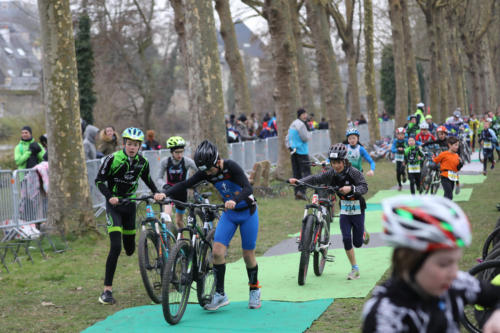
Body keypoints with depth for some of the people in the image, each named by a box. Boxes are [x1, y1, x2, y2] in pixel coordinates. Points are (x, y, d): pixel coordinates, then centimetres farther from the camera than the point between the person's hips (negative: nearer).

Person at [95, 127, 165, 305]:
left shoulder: (142, 162, -2)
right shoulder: (113, 159, -15)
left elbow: (147, 179, 17)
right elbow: (99, 181, -9)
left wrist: (156, 193, 0)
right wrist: (110, 196, -24)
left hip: (130, 204, 4)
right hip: (114, 204, -4)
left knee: (129, 249, 11)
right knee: (116, 247, -18)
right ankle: (107, 290, -13)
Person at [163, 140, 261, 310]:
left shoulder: (231, 167, -26)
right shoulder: (206, 172, -11)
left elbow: (248, 188, -36)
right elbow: (185, 184, -18)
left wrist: (235, 200, -56)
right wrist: (165, 194, -33)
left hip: (247, 212, -4)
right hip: (229, 214, 4)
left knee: (248, 255, 1)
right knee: (217, 251, -11)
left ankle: (254, 290, 25)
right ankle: (220, 294, -3)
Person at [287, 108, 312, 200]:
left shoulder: (292, 124, 17)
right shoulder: (300, 124, -13)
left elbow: (287, 138, 19)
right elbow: (306, 138, -17)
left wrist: (290, 147, 14)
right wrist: (308, 132, 1)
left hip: (294, 151, 9)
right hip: (301, 151, -9)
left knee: (296, 173, 9)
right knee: (306, 172, -8)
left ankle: (297, 193, 10)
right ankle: (301, 191, -21)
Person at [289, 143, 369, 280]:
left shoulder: (354, 172, -18)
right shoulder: (331, 174, -6)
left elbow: (364, 187, -26)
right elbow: (315, 179, -15)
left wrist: (351, 188, -45)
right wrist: (298, 181, -29)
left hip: (357, 210, -3)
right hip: (344, 210, 3)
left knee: (357, 243, 1)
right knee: (346, 239, -10)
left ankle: (363, 232, 38)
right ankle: (355, 269, 3)